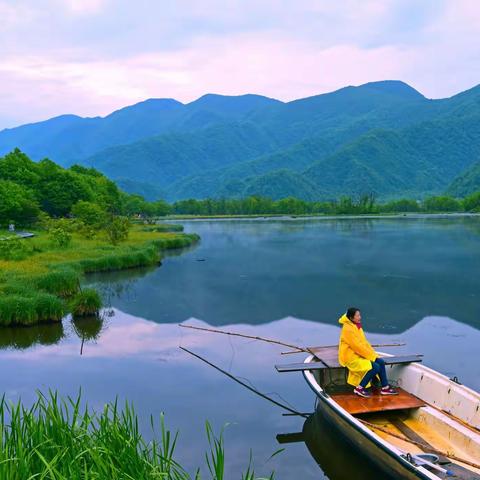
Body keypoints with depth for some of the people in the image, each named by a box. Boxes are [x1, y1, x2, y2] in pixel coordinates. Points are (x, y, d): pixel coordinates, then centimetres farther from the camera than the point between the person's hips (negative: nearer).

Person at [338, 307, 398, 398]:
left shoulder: (357, 326, 10)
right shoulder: (347, 329, -20)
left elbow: (365, 342, 12)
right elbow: (357, 346, -21)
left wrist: (374, 354, 1)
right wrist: (372, 356, -16)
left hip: (359, 355, 9)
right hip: (351, 357, -9)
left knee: (381, 362, -3)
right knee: (375, 367, -20)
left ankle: (385, 388, 7)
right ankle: (359, 388, -9)